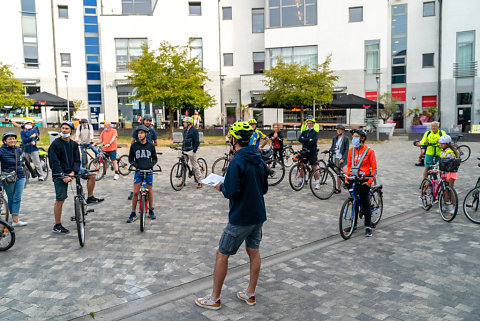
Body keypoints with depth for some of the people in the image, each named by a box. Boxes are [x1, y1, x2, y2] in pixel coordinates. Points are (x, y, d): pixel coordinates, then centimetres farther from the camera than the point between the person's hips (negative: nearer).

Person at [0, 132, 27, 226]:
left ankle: (15, 220, -1)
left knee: (17, 199, -1)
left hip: (20, 177, 4)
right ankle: (14, 214, 24)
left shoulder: (18, 150, 8)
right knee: (11, 198, 8)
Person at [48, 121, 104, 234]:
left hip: (71, 171, 5)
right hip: (60, 174, -5)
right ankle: (57, 226, 6)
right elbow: (55, 162, -15)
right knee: (60, 200, -4)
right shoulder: (55, 144, -10)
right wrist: (63, 176, -23)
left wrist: (73, 172, -15)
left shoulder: (74, 144, 6)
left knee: (92, 175, -11)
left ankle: (90, 198, 6)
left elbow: (77, 160, 2)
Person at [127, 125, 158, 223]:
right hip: (138, 171, 0)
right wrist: (134, 164, -10)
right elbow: (130, 158, 7)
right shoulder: (134, 145, 1)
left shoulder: (151, 146, 2)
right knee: (135, 192, -3)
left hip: (149, 171, 0)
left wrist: (152, 164, -8)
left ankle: (151, 211, 25)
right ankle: (133, 213, 7)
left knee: (150, 191, 9)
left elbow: (155, 158, 10)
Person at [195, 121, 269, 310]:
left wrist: (221, 187, -4)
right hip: (258, 216, 8)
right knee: (254, 253, 16)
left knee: (222, 255, 4)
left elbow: (231, 192, -23)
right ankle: (250, 294, 28)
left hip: (240, 218, -8)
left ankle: (214, 299, 15)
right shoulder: (259, 160, 5)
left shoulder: (237, 162, -20)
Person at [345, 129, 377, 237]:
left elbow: (374, 168, -5)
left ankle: (368, 227, 8)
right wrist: (346, 178, 5)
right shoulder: (351, 150, 7)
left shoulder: (369, 151, -6)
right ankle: (354, 224, 21)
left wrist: (370, 181, -12)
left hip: (363, 180, -4)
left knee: (365, 203, -1)